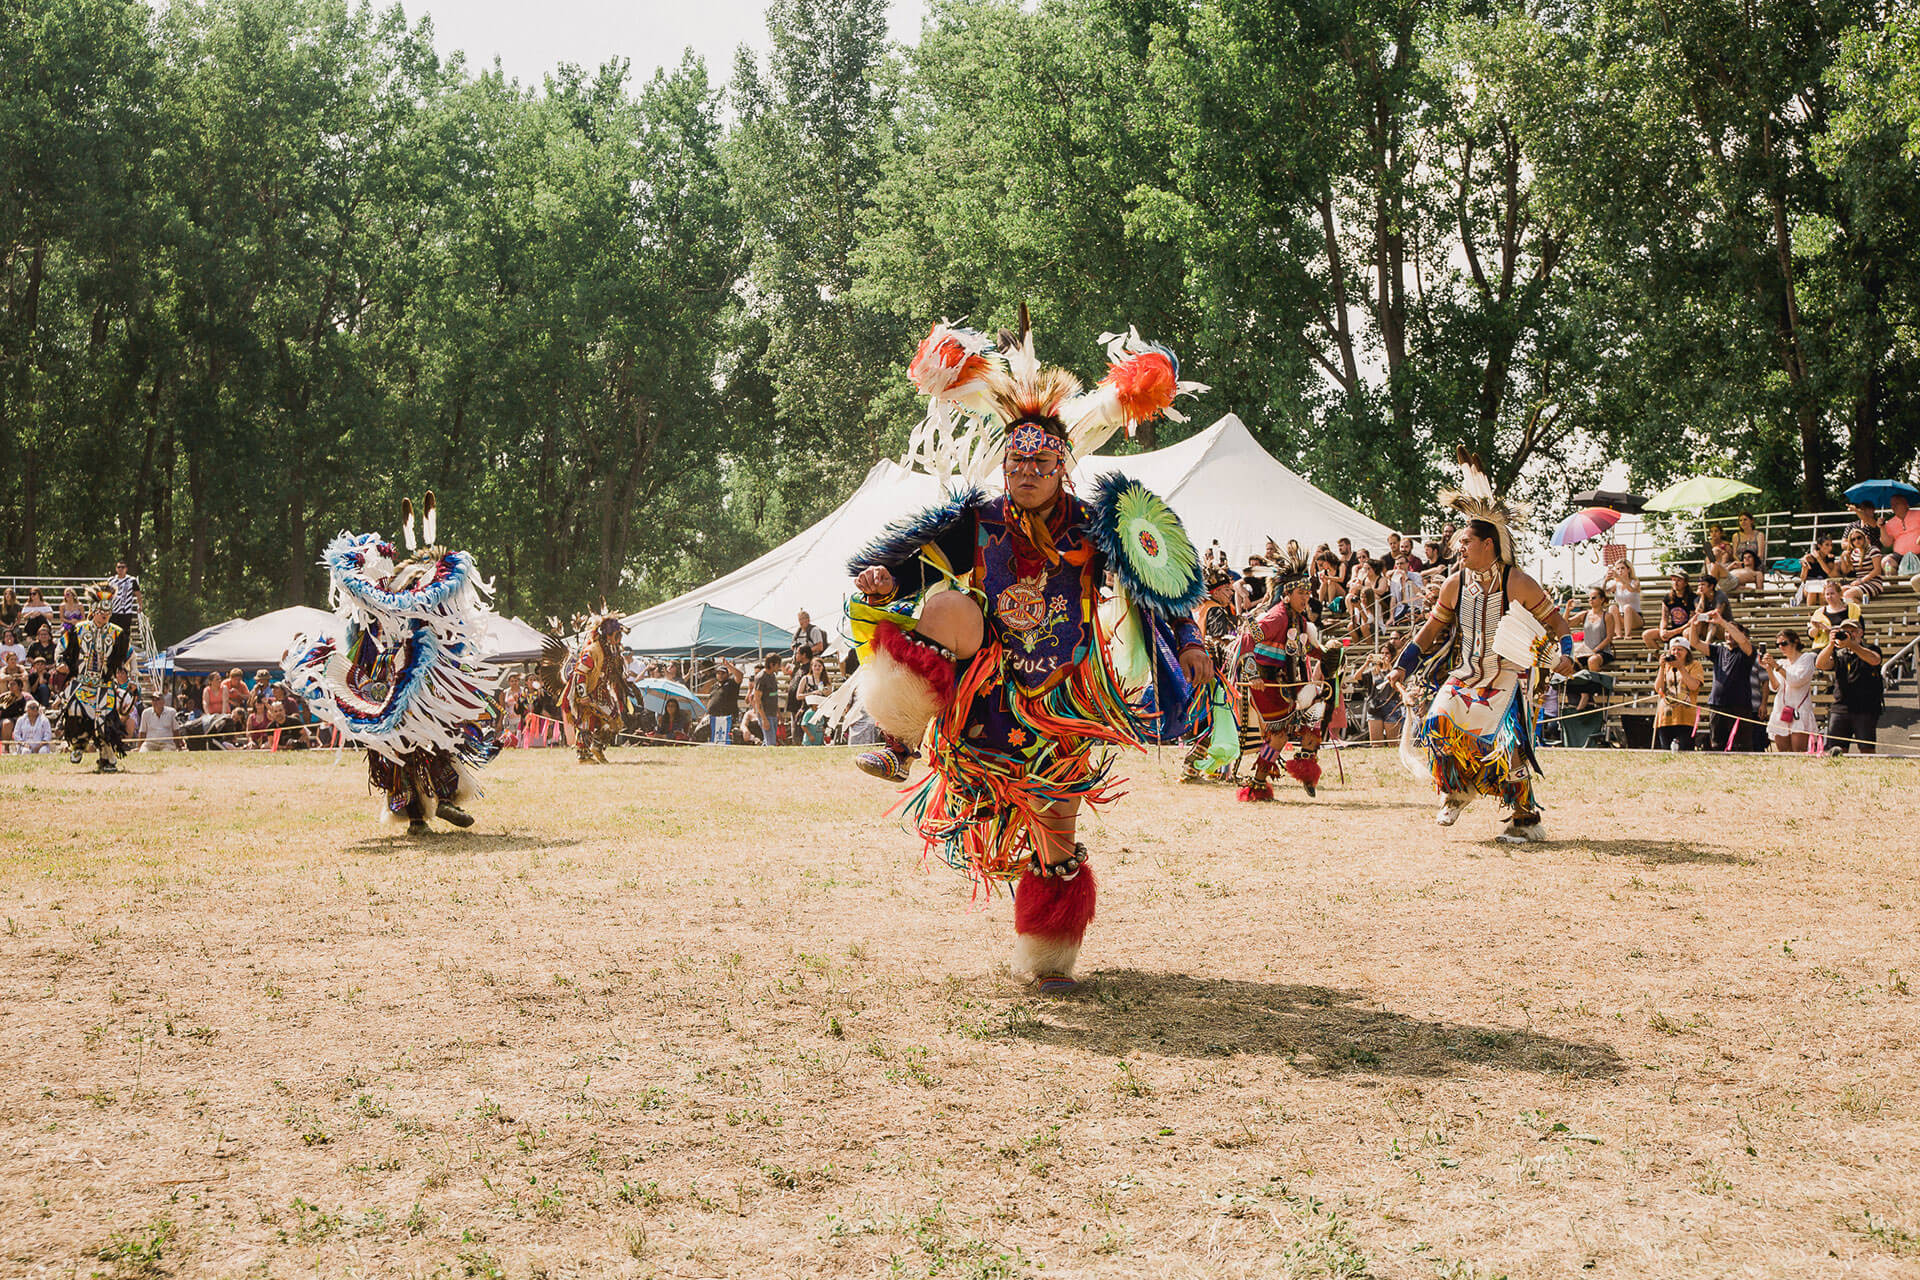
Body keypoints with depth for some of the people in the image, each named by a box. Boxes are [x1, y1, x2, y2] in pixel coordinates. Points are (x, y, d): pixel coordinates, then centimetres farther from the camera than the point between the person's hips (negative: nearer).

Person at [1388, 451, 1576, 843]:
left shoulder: (1517, 584, -10)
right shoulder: (1454, 584, 3)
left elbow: (1555, 623, -3)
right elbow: (1432, 630, 14)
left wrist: (1564, 654, -21)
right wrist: (1403, 665, 8)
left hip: (1507, 678, -4)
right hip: (1465, 675, 4)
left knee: (1509, 742, -16)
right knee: (1437, 722, -16)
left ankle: (1525, 819, -3)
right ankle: (1459, 788, 8)